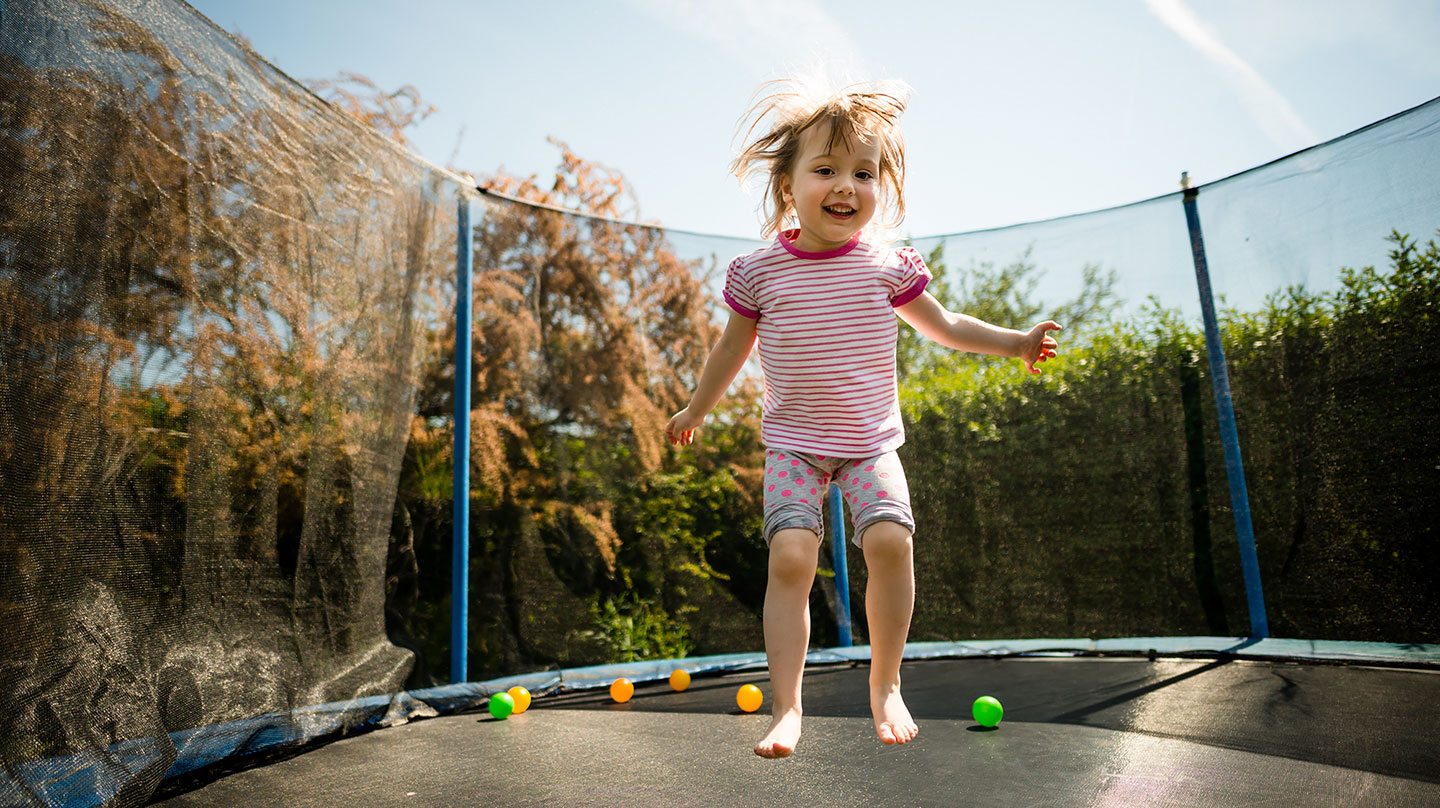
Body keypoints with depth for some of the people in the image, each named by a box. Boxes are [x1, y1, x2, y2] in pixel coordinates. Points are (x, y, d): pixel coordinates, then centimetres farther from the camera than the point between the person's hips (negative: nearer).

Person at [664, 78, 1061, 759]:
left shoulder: (887, 266, 1)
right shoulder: (760, 271, -2)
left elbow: (943, 326, 16)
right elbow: (731, 350, 12)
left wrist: (1015, 342, 12)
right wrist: (695, 411, 21)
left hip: (870, 441, 1)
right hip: (792, 443, -1)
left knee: (890, 539, -20)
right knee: (791, 555, -18)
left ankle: (885, 684, 3)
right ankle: (786, 706, -3)